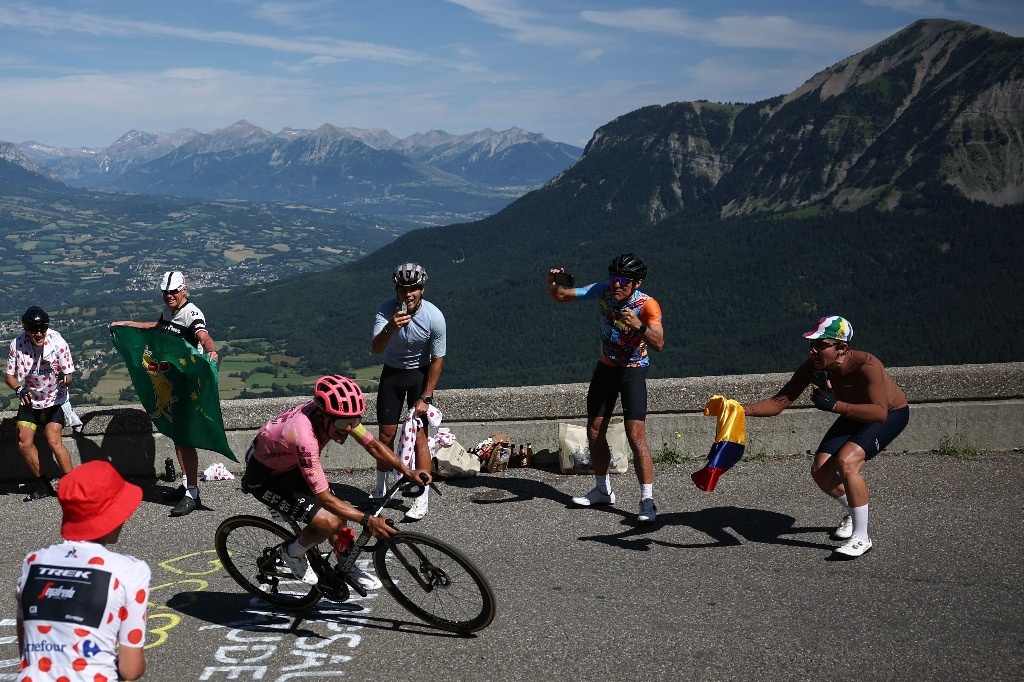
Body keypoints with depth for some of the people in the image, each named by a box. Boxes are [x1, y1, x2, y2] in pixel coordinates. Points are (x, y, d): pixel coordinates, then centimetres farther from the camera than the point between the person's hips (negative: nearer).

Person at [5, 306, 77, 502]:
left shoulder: (58, 343, -20)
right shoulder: (17, 344, -14)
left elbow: (69, 379, -16)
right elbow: (9, 376, -4)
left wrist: (63, 378, -40)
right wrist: (19, 389, -24)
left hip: (54, 400, -3)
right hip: (29, 401, 3)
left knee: (54, 442, -18)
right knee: (24, 443, -4)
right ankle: (43, 485, 15)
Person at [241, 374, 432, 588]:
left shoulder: (338, 413, -21)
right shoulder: (304, 437, -42)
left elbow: (373, 444, -9)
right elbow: (324, 497, -37)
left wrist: (408, 471, -20)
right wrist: (368, 520, -40)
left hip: (292, 465, 7)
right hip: (265, 478, -7)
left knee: (340, 514, 1)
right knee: (329, 522, -18)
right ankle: (292, 553, 9)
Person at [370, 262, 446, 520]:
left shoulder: (434, 316, -23)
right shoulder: (387, 310, -22)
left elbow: (437, 359, -13)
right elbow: (375, 348, -34)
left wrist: (425, 397, -12)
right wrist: (389, 329, -55)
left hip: (420, 374, -2)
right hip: (392, 373, 2)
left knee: (419, 436, -7)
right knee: (386, 434, 5)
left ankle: (423, 498, 0)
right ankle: (380, 490, 24)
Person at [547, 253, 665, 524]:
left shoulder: (647, 305, -24)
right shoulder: (602, 291, -13)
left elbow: (658, 344, -38)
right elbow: (561, 296, -6)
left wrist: (638, 326, -55)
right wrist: (552, 283, -28)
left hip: (633, 371, -5)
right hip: (605, 367, 5)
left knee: (636, 436, -15)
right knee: (594, 431, 10)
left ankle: (647, 501, -11)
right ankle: (603, 490, 27)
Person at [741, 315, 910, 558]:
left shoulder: (866, 365, -37)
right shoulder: (813, 368, -21)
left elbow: (880, 413, -46)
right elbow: (779, 402, -20)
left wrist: (835, 405, -54)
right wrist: (742, 410, -35)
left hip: (892, 414, -6)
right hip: (854, 415, 6)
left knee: (846, 461, -29)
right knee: (820, 471, -5)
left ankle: (861, 538, -13)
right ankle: (853, 514, 27)